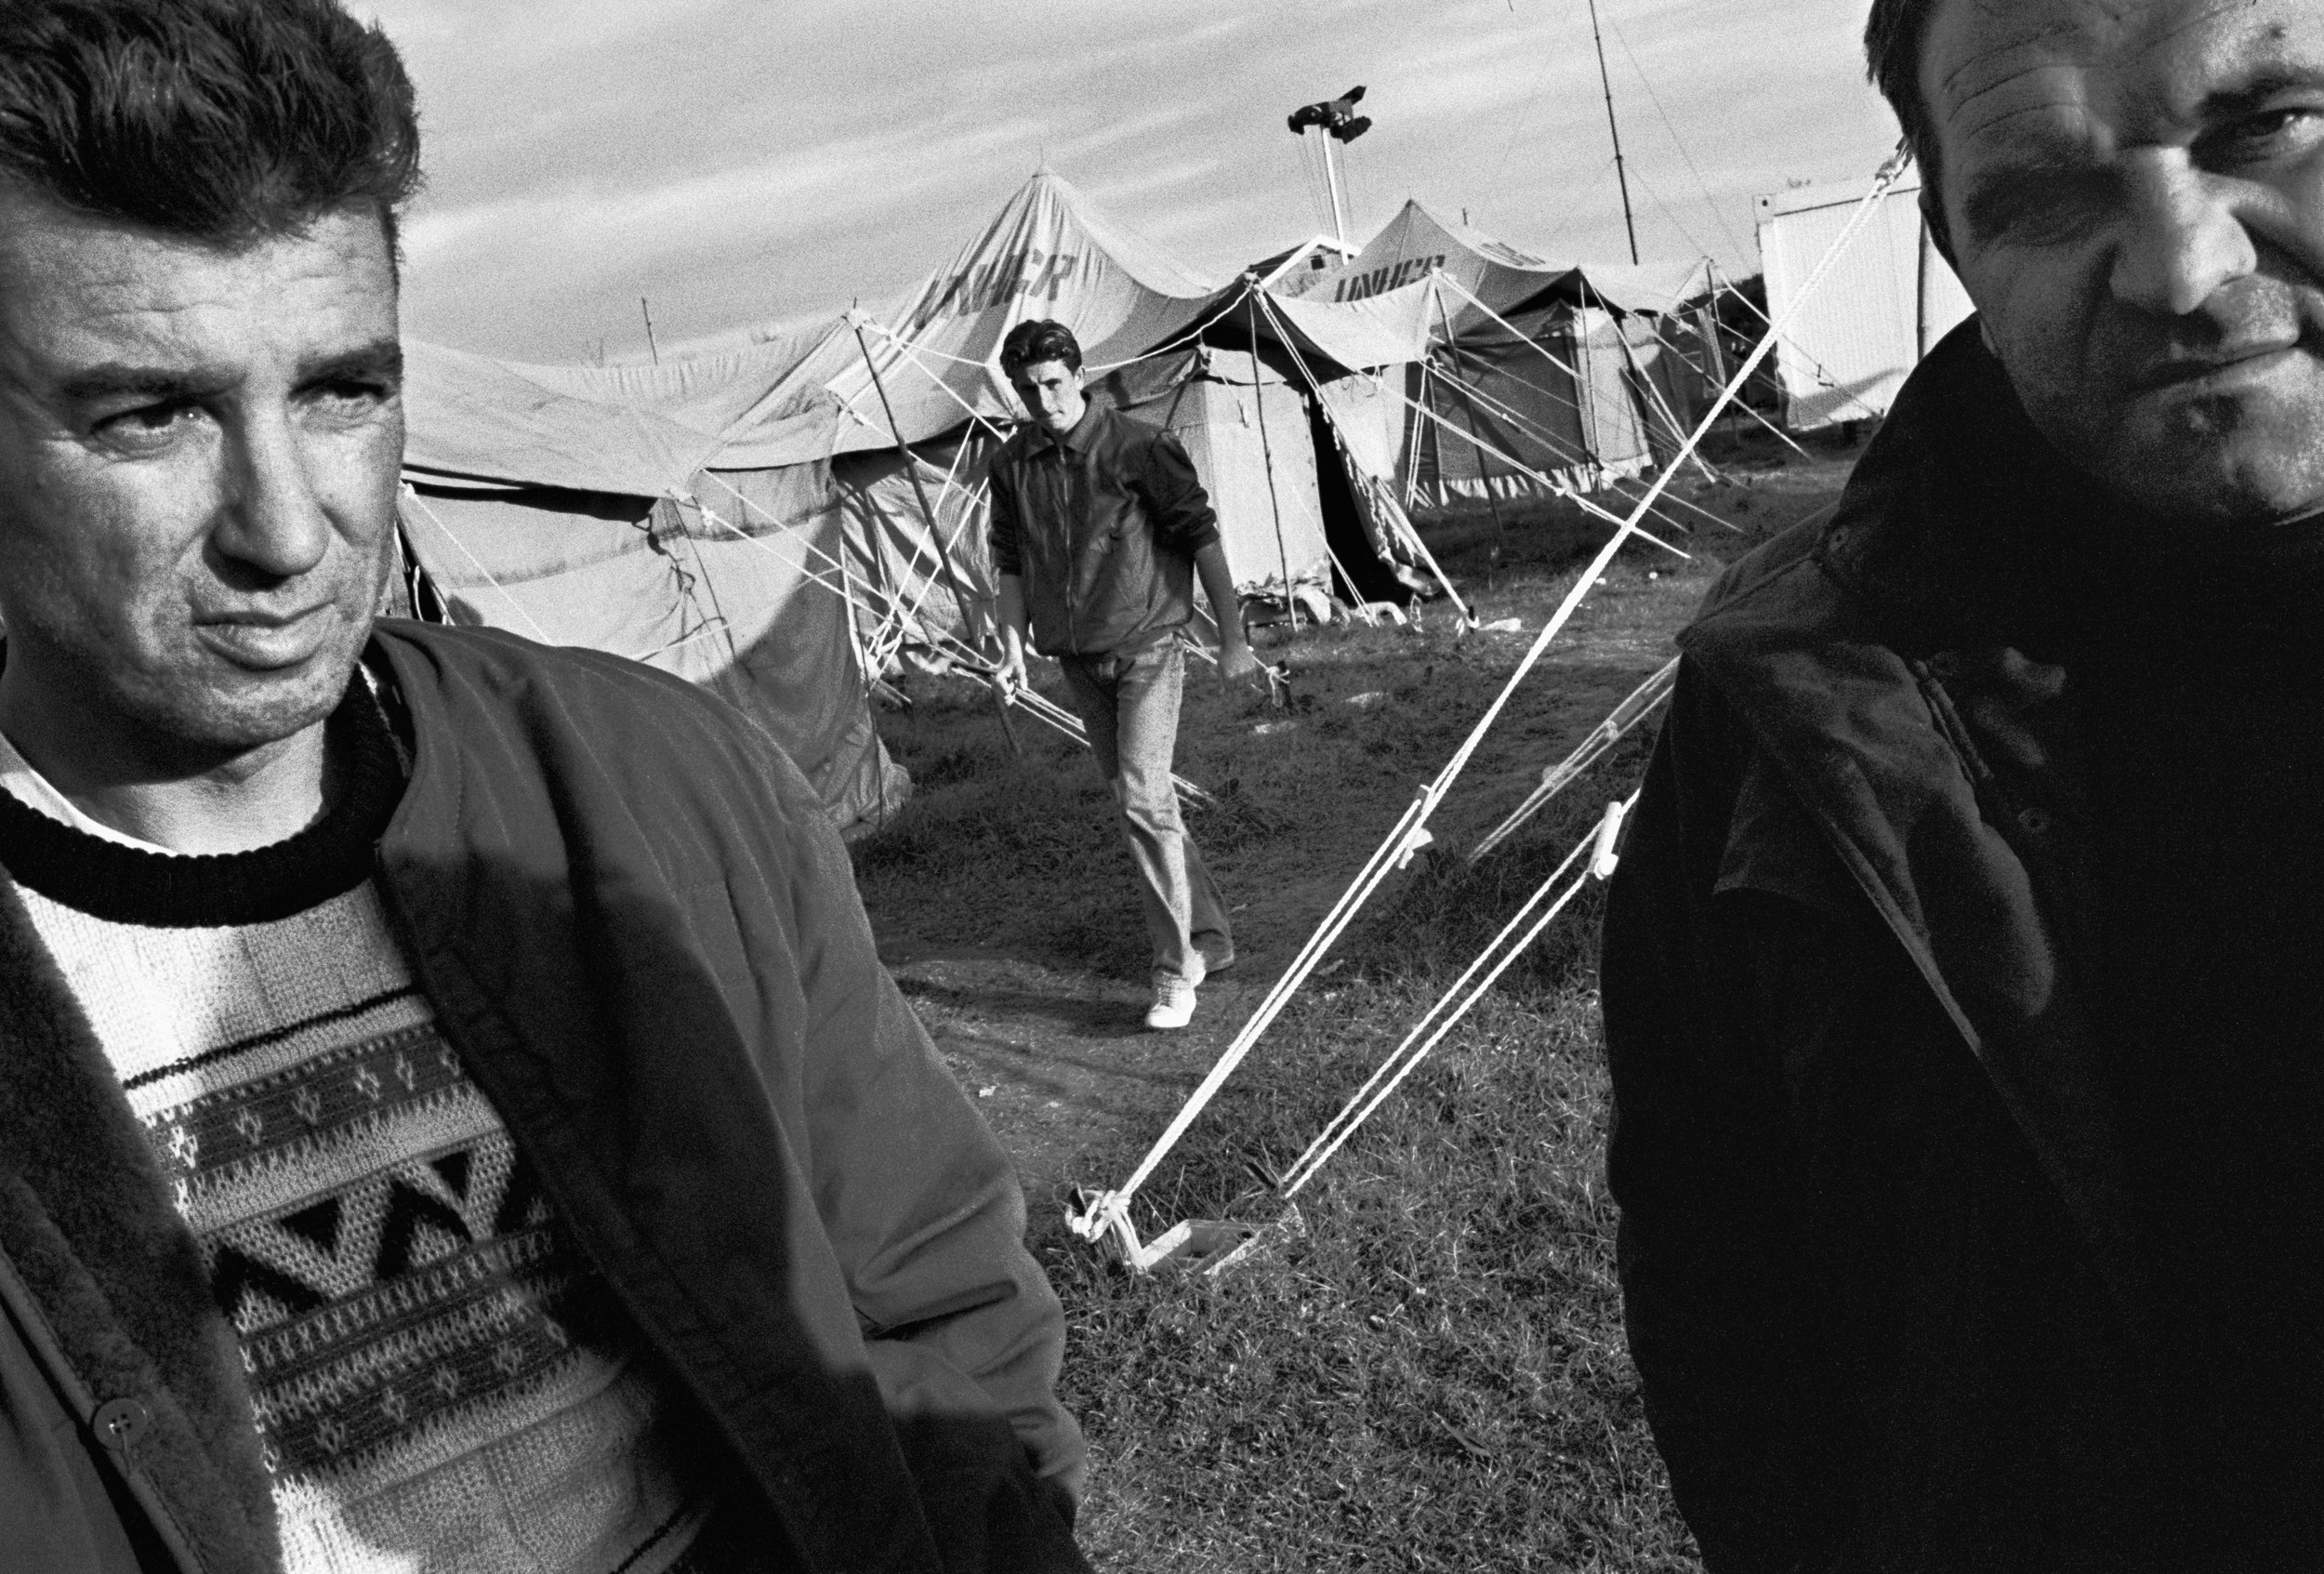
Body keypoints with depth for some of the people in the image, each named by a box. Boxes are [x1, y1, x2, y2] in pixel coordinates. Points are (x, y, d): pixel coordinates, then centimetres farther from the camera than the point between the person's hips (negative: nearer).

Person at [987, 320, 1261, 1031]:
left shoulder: (1136, 447, -12)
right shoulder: (1012, 465, 3)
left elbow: (1201, 537, -8)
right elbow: (1011, 562, 12)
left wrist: (1232, 637, -7)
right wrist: (1013, 645, 1)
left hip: (1146, 648, -6)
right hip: (1078, 661, 6)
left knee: (1143, 797, -16)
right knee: (1139, 799, 12)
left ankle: (1177, 967, -7)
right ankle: (1209, 935, 28)